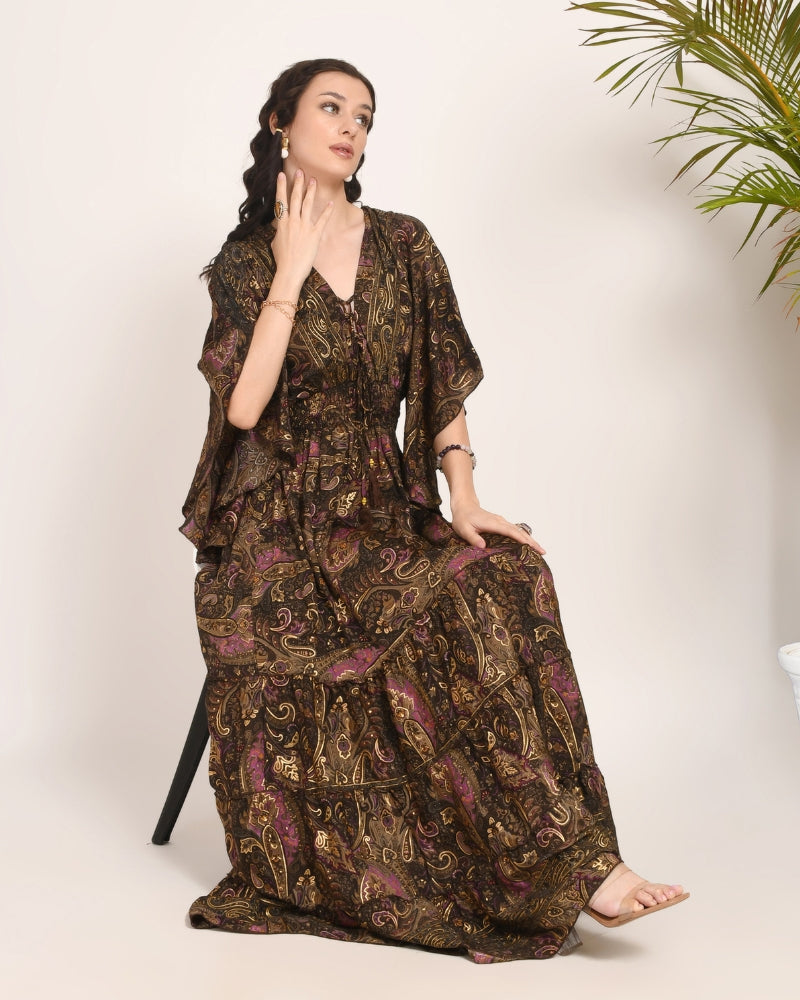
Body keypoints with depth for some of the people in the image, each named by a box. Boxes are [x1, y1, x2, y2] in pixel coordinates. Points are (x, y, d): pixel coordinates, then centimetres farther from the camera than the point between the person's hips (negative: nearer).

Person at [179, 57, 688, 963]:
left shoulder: (404, 245, 11)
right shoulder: (246, 263, 3)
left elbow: (443, 381, 9)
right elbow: (242, 404, -11)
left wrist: (464, 498, -6)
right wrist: (291, 272, -9)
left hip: (385, 505, 3)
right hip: (282, 514, -3)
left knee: (504, 575, -28)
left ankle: (564, 862, -26)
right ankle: (572, 863, -27)